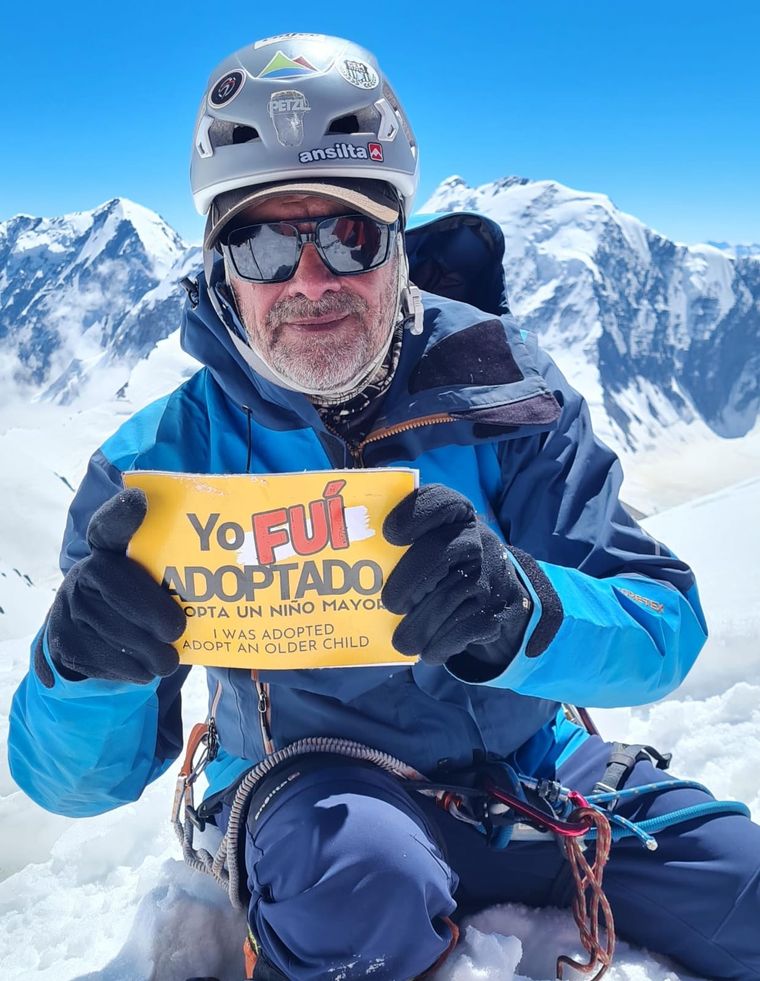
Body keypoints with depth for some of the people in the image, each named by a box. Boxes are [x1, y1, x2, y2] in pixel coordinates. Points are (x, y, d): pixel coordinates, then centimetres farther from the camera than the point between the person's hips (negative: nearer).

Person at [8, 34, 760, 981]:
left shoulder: (498, 383, -11)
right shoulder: (164, 460, -13)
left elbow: (666, 626, -17)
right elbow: (76, 777, -12)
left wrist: (524, 613, -40)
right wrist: (86, 672, -36)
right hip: (317, 787, -1)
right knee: (368, 872, -34)